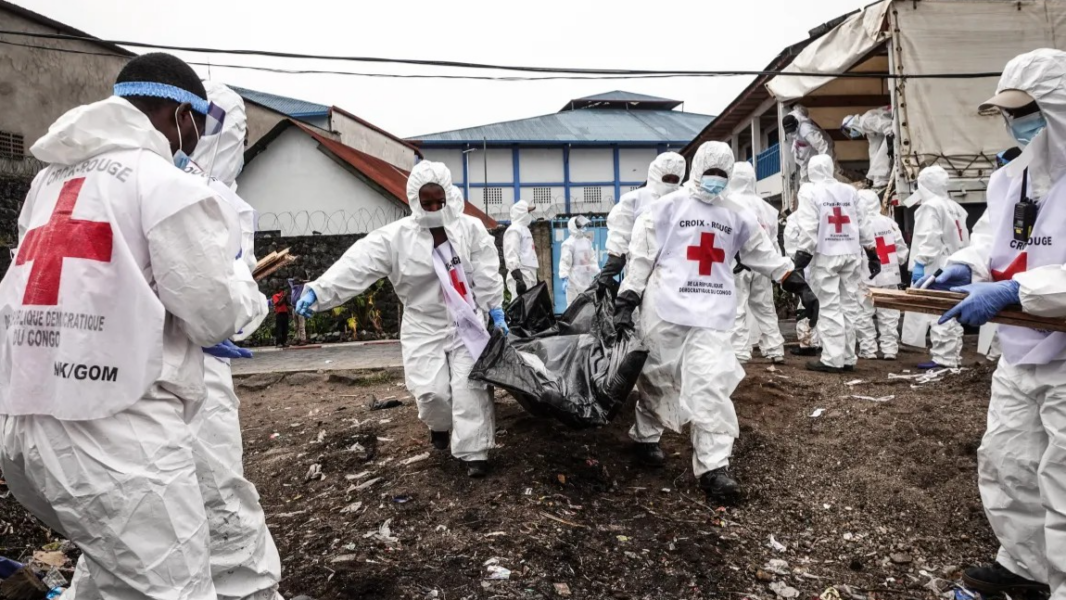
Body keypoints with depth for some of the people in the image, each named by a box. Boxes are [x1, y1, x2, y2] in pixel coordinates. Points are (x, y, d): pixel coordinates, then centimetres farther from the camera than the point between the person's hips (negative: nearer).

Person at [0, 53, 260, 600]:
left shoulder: (49, 180, 18)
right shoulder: (165, 182, -5)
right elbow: (215, 315, -5)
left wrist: (183, 341, 24)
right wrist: (239, 270, 14)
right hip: (115, 434, -8)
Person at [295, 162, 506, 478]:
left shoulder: (471, 229, -5)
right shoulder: (396, 236, -9)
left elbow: (486, 274, -2)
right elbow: (357, 265, -18)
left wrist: (496, 310, -3)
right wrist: (318, 290, -29)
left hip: (466, 323, 0)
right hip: (423, 326, 0)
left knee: (470, 388, -5)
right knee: (431, 391, -5)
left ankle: (474, 452, 7)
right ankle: (440, 425, 31)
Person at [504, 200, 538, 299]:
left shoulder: (525, 229, 24)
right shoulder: (514, 230, -8)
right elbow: (511, 257, -18)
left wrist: (535, 277, 26)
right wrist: (518, 278, -27)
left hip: (529, 276, 10)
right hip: (521, 276, -10)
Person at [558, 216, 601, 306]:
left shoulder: (587, 241, 12)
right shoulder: (569, 244, -13)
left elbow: (593, 259, 18)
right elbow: (565, 262, -16)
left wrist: (597, 273, 15)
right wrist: (564, 278, -23)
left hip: (587, 279, 8)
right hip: (575, 279, -8)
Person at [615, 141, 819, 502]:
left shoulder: (736, 215, 14)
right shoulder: (669, 207, 1)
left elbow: (763, 253, 19)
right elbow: (641, 253, -1)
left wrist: (797, 284, 13)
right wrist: (626, 300, -6)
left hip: (712, 311, 3)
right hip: (666, 307, -2)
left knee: (711, 384, -10)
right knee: (657, 378, 10)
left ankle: (713, 466, -5)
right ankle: (645, 437, 34)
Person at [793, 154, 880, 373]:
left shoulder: (809, 191, -4)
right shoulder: (850, 191, 12)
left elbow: (809, 228, -12)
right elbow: (863, 225, 13)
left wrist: (802, 254, -9)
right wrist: (872, 253, 18)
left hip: (825, 256, -5)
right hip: (850, 254, 5)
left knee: (829, 308, -4)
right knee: (848, 306, 9)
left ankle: (833, 359, -4)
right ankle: (847, 358, 15)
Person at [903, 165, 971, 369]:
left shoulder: (930, 206, -9)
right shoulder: (955, 208, 17)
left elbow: (929, 240, -18)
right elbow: (963, 240, 17)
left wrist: (920, 264, -19)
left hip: (937, 270, -9)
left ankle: (943, 358, -10)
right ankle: (953, 357, 18)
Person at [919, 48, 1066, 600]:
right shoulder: (1009, 178, 8)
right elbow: (988, 242, 9)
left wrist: (1010, 292, -33)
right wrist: (961, 269, -12)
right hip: (1022, 356, 8)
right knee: (1005, 461, 17)